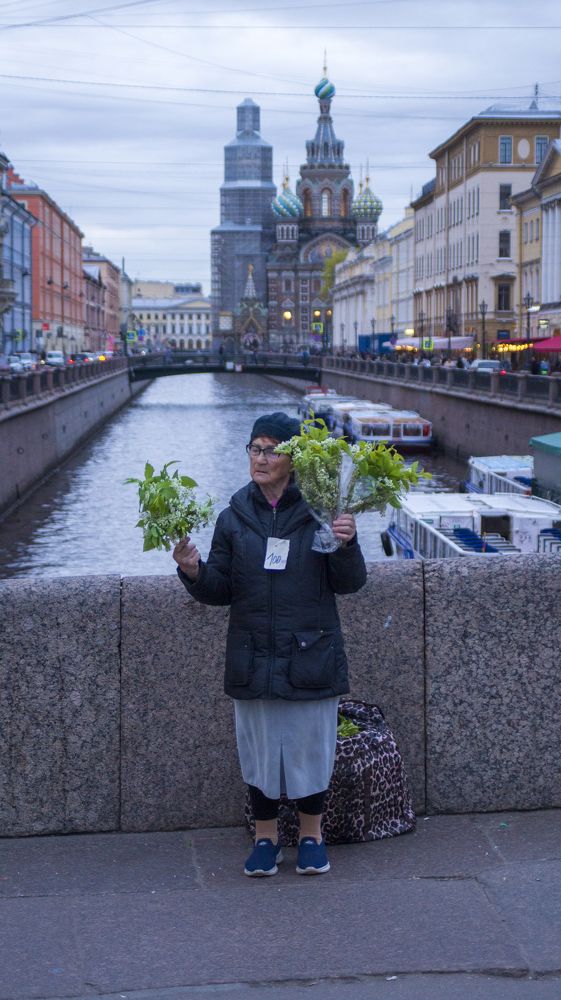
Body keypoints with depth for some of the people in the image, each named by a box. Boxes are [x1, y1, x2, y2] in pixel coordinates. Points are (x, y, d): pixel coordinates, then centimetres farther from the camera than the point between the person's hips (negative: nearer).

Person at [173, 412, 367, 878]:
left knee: (311, 746, 9)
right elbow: (221, 591, 6)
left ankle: (311, 834, 29)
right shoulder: (234, 517, 3)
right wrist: (194, 573, -14)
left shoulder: (319, 510, -5)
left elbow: (350, 583, -3)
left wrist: (346, 546, -22)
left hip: (311, 659, -2)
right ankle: (266, 836, 28)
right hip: (253, 660, 2)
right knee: (259, 750, 10)